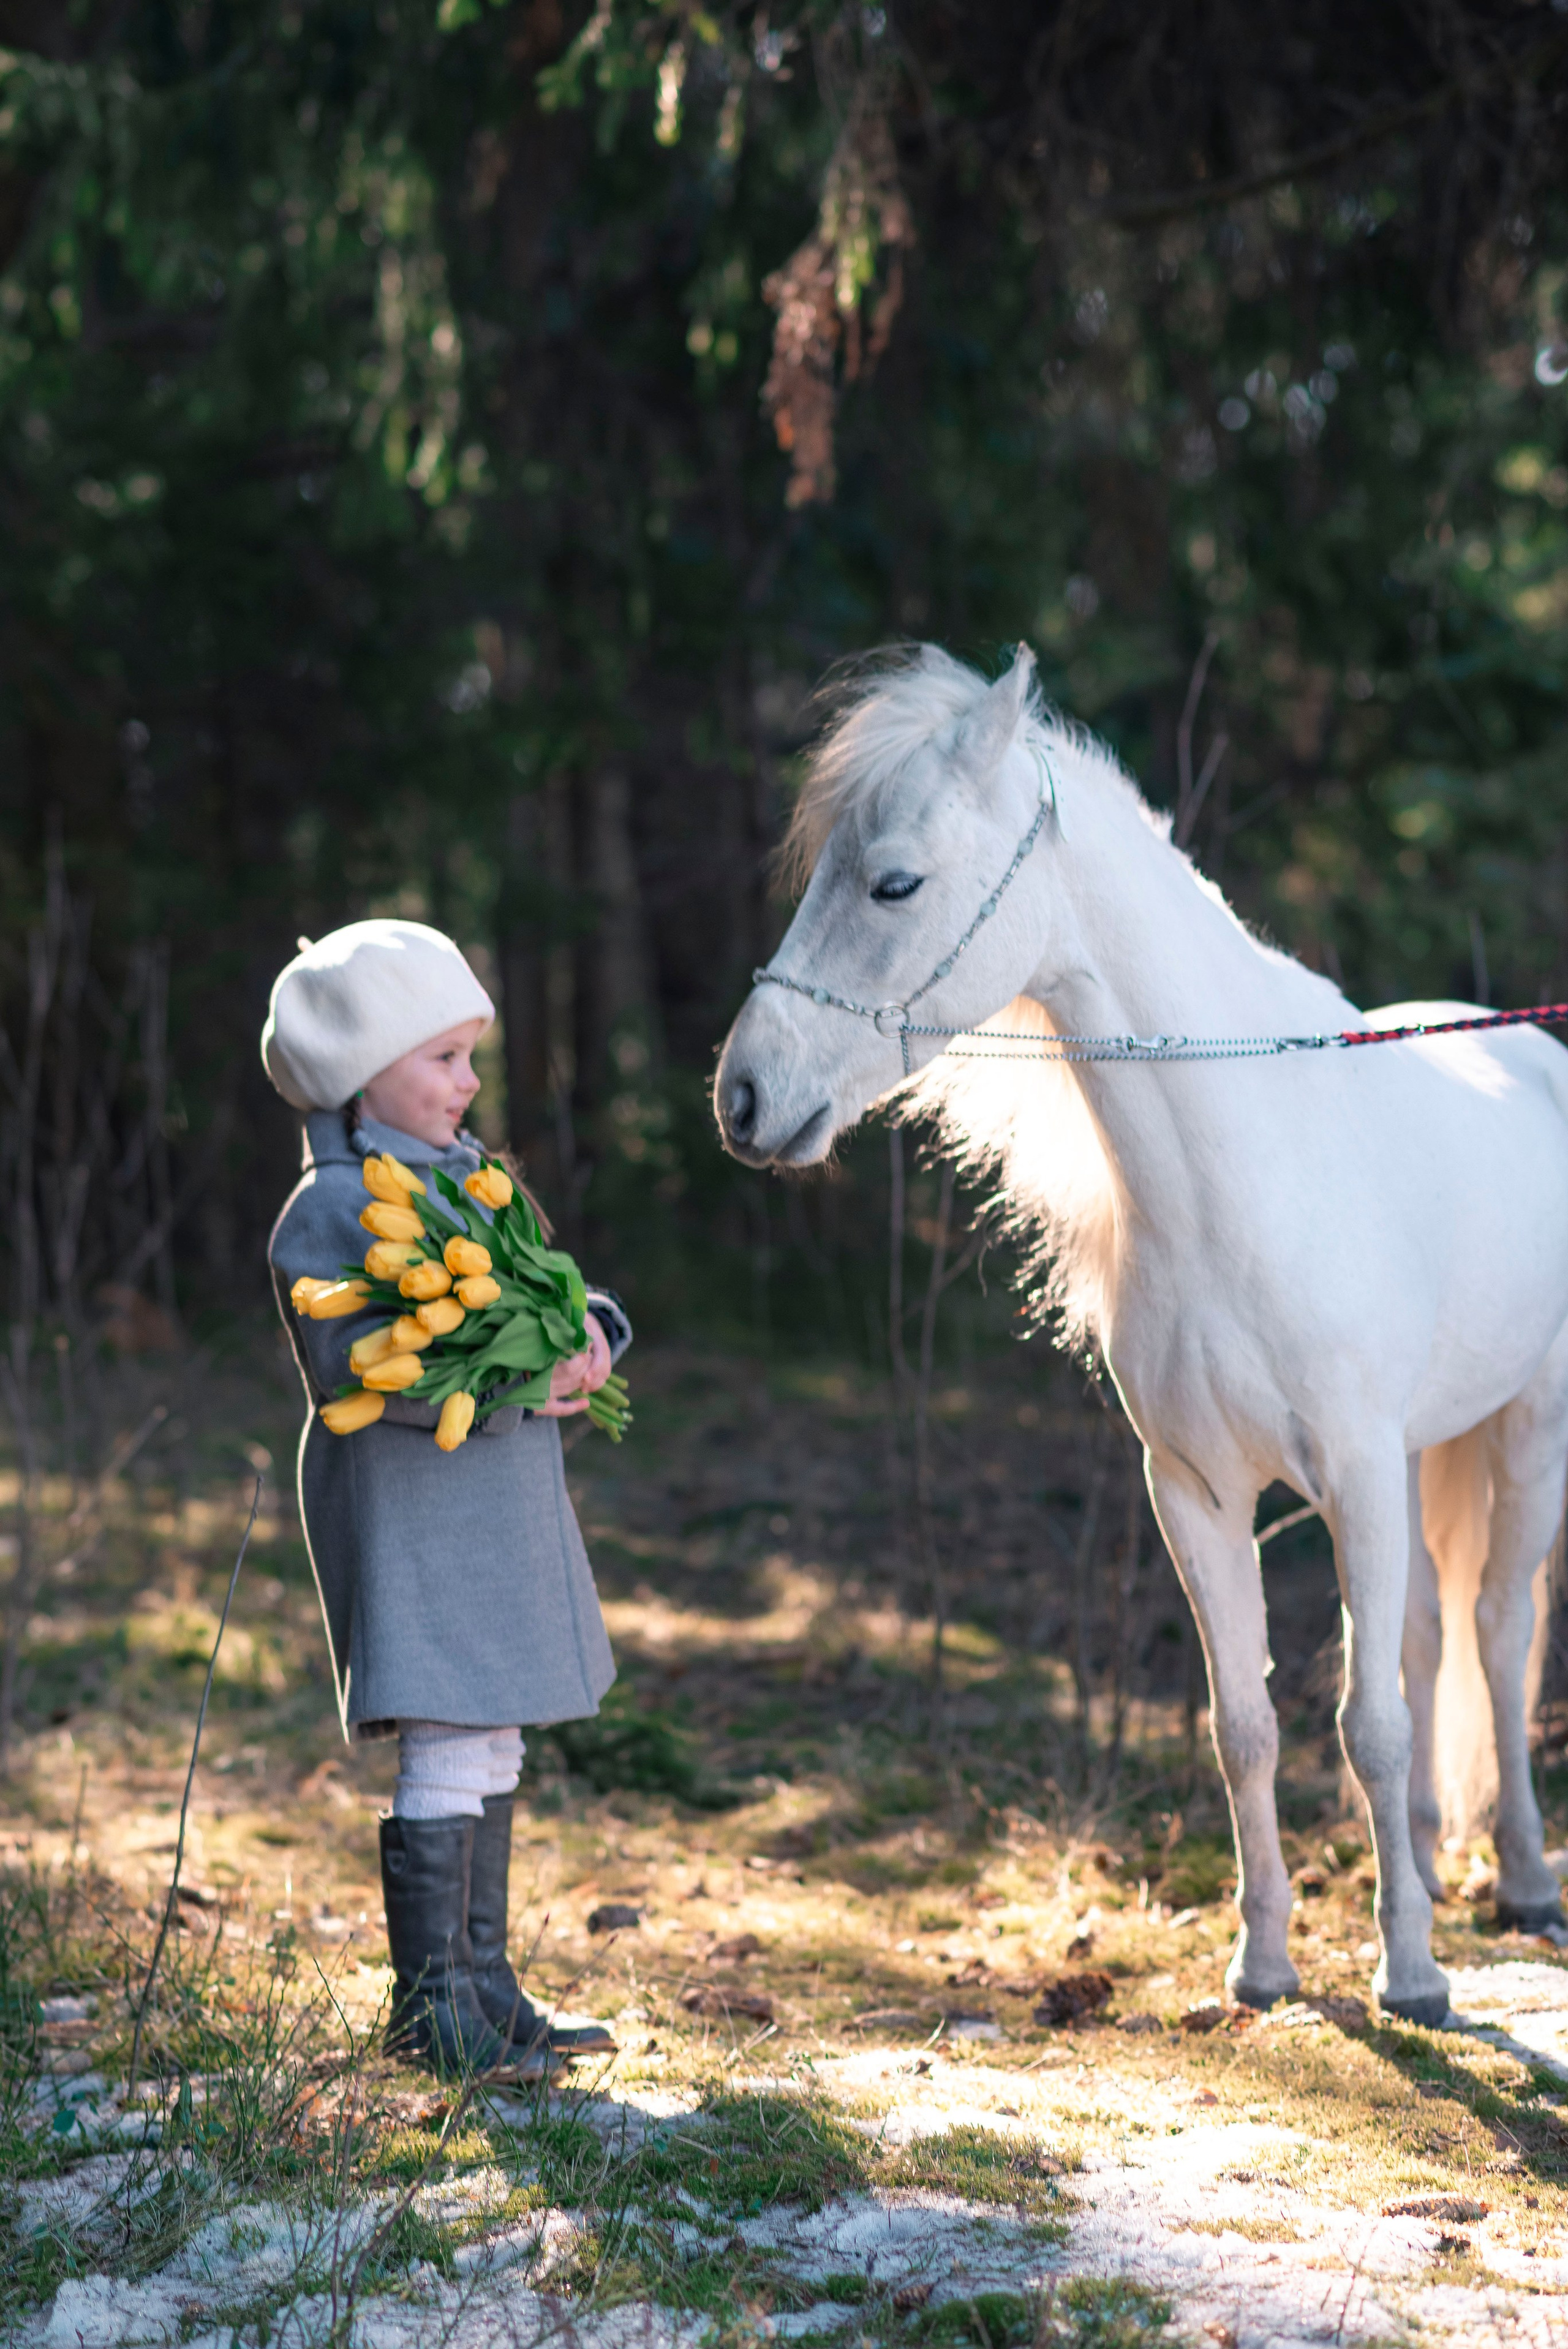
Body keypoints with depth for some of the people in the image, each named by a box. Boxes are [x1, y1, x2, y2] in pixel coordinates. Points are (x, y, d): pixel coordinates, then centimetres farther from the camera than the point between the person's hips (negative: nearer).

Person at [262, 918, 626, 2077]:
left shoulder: (470, 1181, 16)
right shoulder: (331, 1209, -12)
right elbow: (353, 1362, -22)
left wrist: (589, 1336, -7)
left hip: (503, 1510, 9)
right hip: (409, 1515, -9)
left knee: (492, 1753, 14)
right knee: (448, 1756, -8)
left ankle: (483, 1981, 23)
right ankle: (432, 2004, 1)